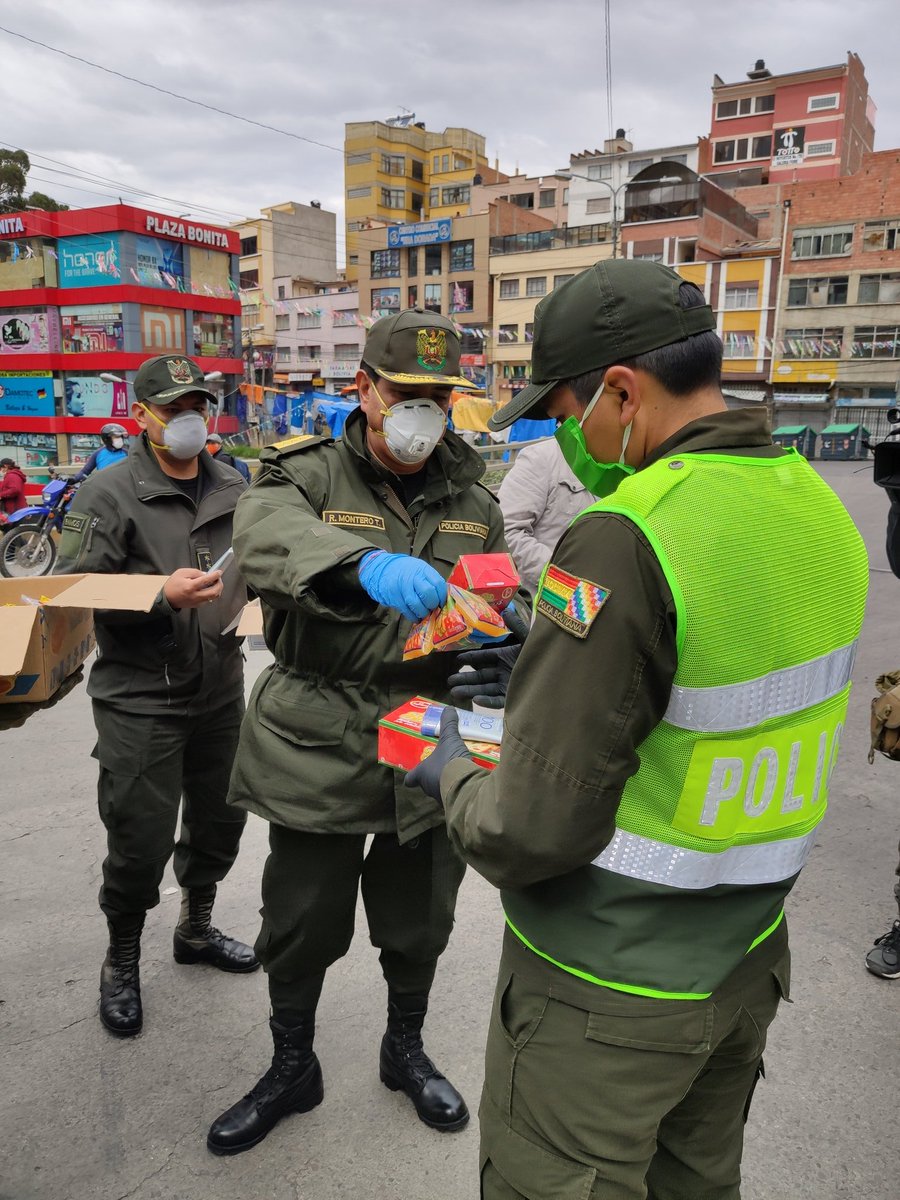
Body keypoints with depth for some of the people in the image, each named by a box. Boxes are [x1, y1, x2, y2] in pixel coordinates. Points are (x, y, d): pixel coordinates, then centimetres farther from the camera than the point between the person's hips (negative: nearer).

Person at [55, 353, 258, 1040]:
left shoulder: (231, 487, 8)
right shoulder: (109, 494, -8)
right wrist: (163, 596, -25)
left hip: (220, 688, 6)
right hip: (141, 698, -5)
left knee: (219, 820, 17)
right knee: (140, 842, 1)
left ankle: (197, 930, 43)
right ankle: (122, 963, 28)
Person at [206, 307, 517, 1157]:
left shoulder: (472, 501, 7)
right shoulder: (309, 473, -6)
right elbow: (262, 532, -28)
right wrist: (366, 564, -47)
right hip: (318, 751, -3)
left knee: (418, 924, 19)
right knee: (301, 926, 12)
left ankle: (405, 1049, 48)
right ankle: (292, 1069, 40)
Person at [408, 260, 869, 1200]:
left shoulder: (625, 539, -28)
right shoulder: (817, 504, -2)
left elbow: (532, 831, -26)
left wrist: (453, 778, -5)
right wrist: (529, 679, 11)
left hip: (608, 994, -8)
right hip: (748, 959, 8)